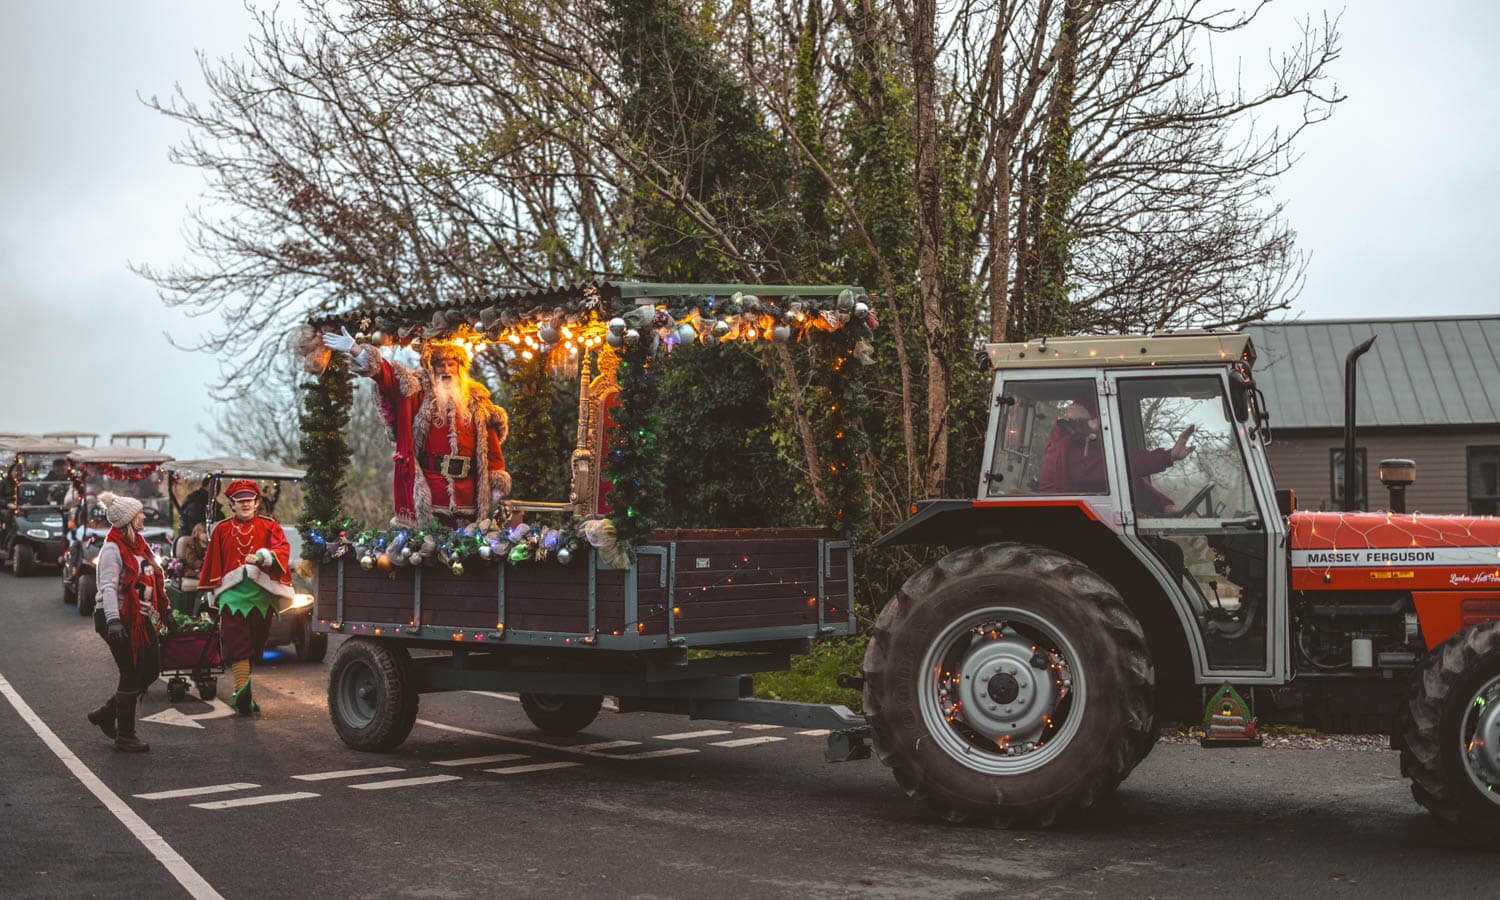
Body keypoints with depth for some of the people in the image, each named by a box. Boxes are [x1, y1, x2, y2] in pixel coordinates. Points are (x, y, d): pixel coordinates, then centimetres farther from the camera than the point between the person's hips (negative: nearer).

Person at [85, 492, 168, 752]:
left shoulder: (138, 544, 14)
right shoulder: (113, 549, -14)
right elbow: (108, 587, -25)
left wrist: (160, 611, 27)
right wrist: (113, 621, -36)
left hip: (140, 618, 9)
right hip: (119, 619, -9)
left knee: (151, 670, 9)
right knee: (132, 674, -6)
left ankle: (106, 714, 24)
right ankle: (125, 736, 6)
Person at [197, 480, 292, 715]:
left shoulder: (269, 526, 10)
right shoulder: (222, 529, 14)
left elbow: (283, 548, -8)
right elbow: (213, 563, 18)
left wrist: (261, 557, -26)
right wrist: (213, 591, 18)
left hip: (261, 595, 0)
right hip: (232, 593, 0)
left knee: (254, 646, 1)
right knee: (237, 643, -8)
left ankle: (242, 694, 7)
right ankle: (242, 691, -14)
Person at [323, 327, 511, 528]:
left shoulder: (476, 400, 12)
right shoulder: (419, 391, 6)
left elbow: (490, 443, 12)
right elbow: (388, 377, -7)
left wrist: (497, 484, 6)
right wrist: (356, 351, -20)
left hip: (466, 489, 2)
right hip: (426, 488, -2)